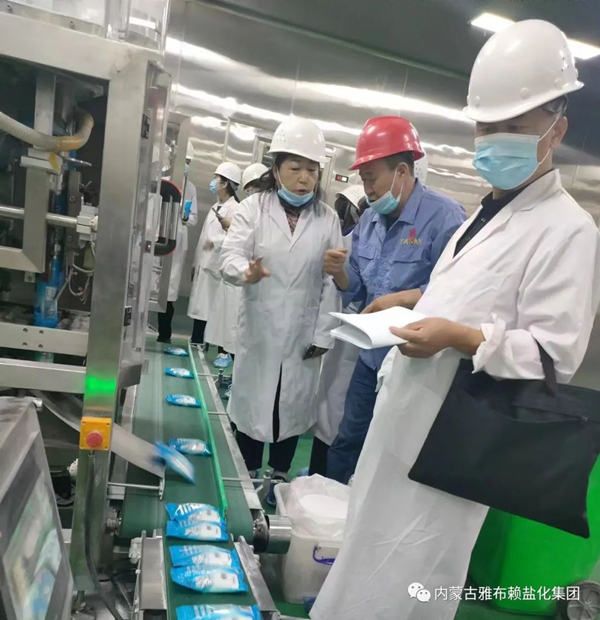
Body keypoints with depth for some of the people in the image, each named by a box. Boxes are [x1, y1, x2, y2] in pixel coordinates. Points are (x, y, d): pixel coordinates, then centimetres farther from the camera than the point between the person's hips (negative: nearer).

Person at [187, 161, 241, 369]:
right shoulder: (215, 207, 17)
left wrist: (216, 242, -34)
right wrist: (196, 263, 19)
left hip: (220, 267, -9)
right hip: (204, 265, 9)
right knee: (199, 306, 14)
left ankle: (224, 352, 6)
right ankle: (197, 344, 27)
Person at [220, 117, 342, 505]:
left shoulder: (329, 219, 2)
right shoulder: (253, 207, -1)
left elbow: (332, 281, -1)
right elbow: (231, 254, -11)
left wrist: (323, 334, -5)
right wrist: (245, 271, -35)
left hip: (303, 334, 1)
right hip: (259, 328, 0)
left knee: (293, 405, 11)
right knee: (252, 400, 10)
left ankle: (279, 476, 31)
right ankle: (250, 474, 30)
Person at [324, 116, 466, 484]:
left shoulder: (445, 216, -16)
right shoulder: (370, 220, 6)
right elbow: (359, 291, 9)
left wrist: (400, 299, -26)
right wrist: (340, 273, -11)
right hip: (373, 354, 7)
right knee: (347, 442, 20)